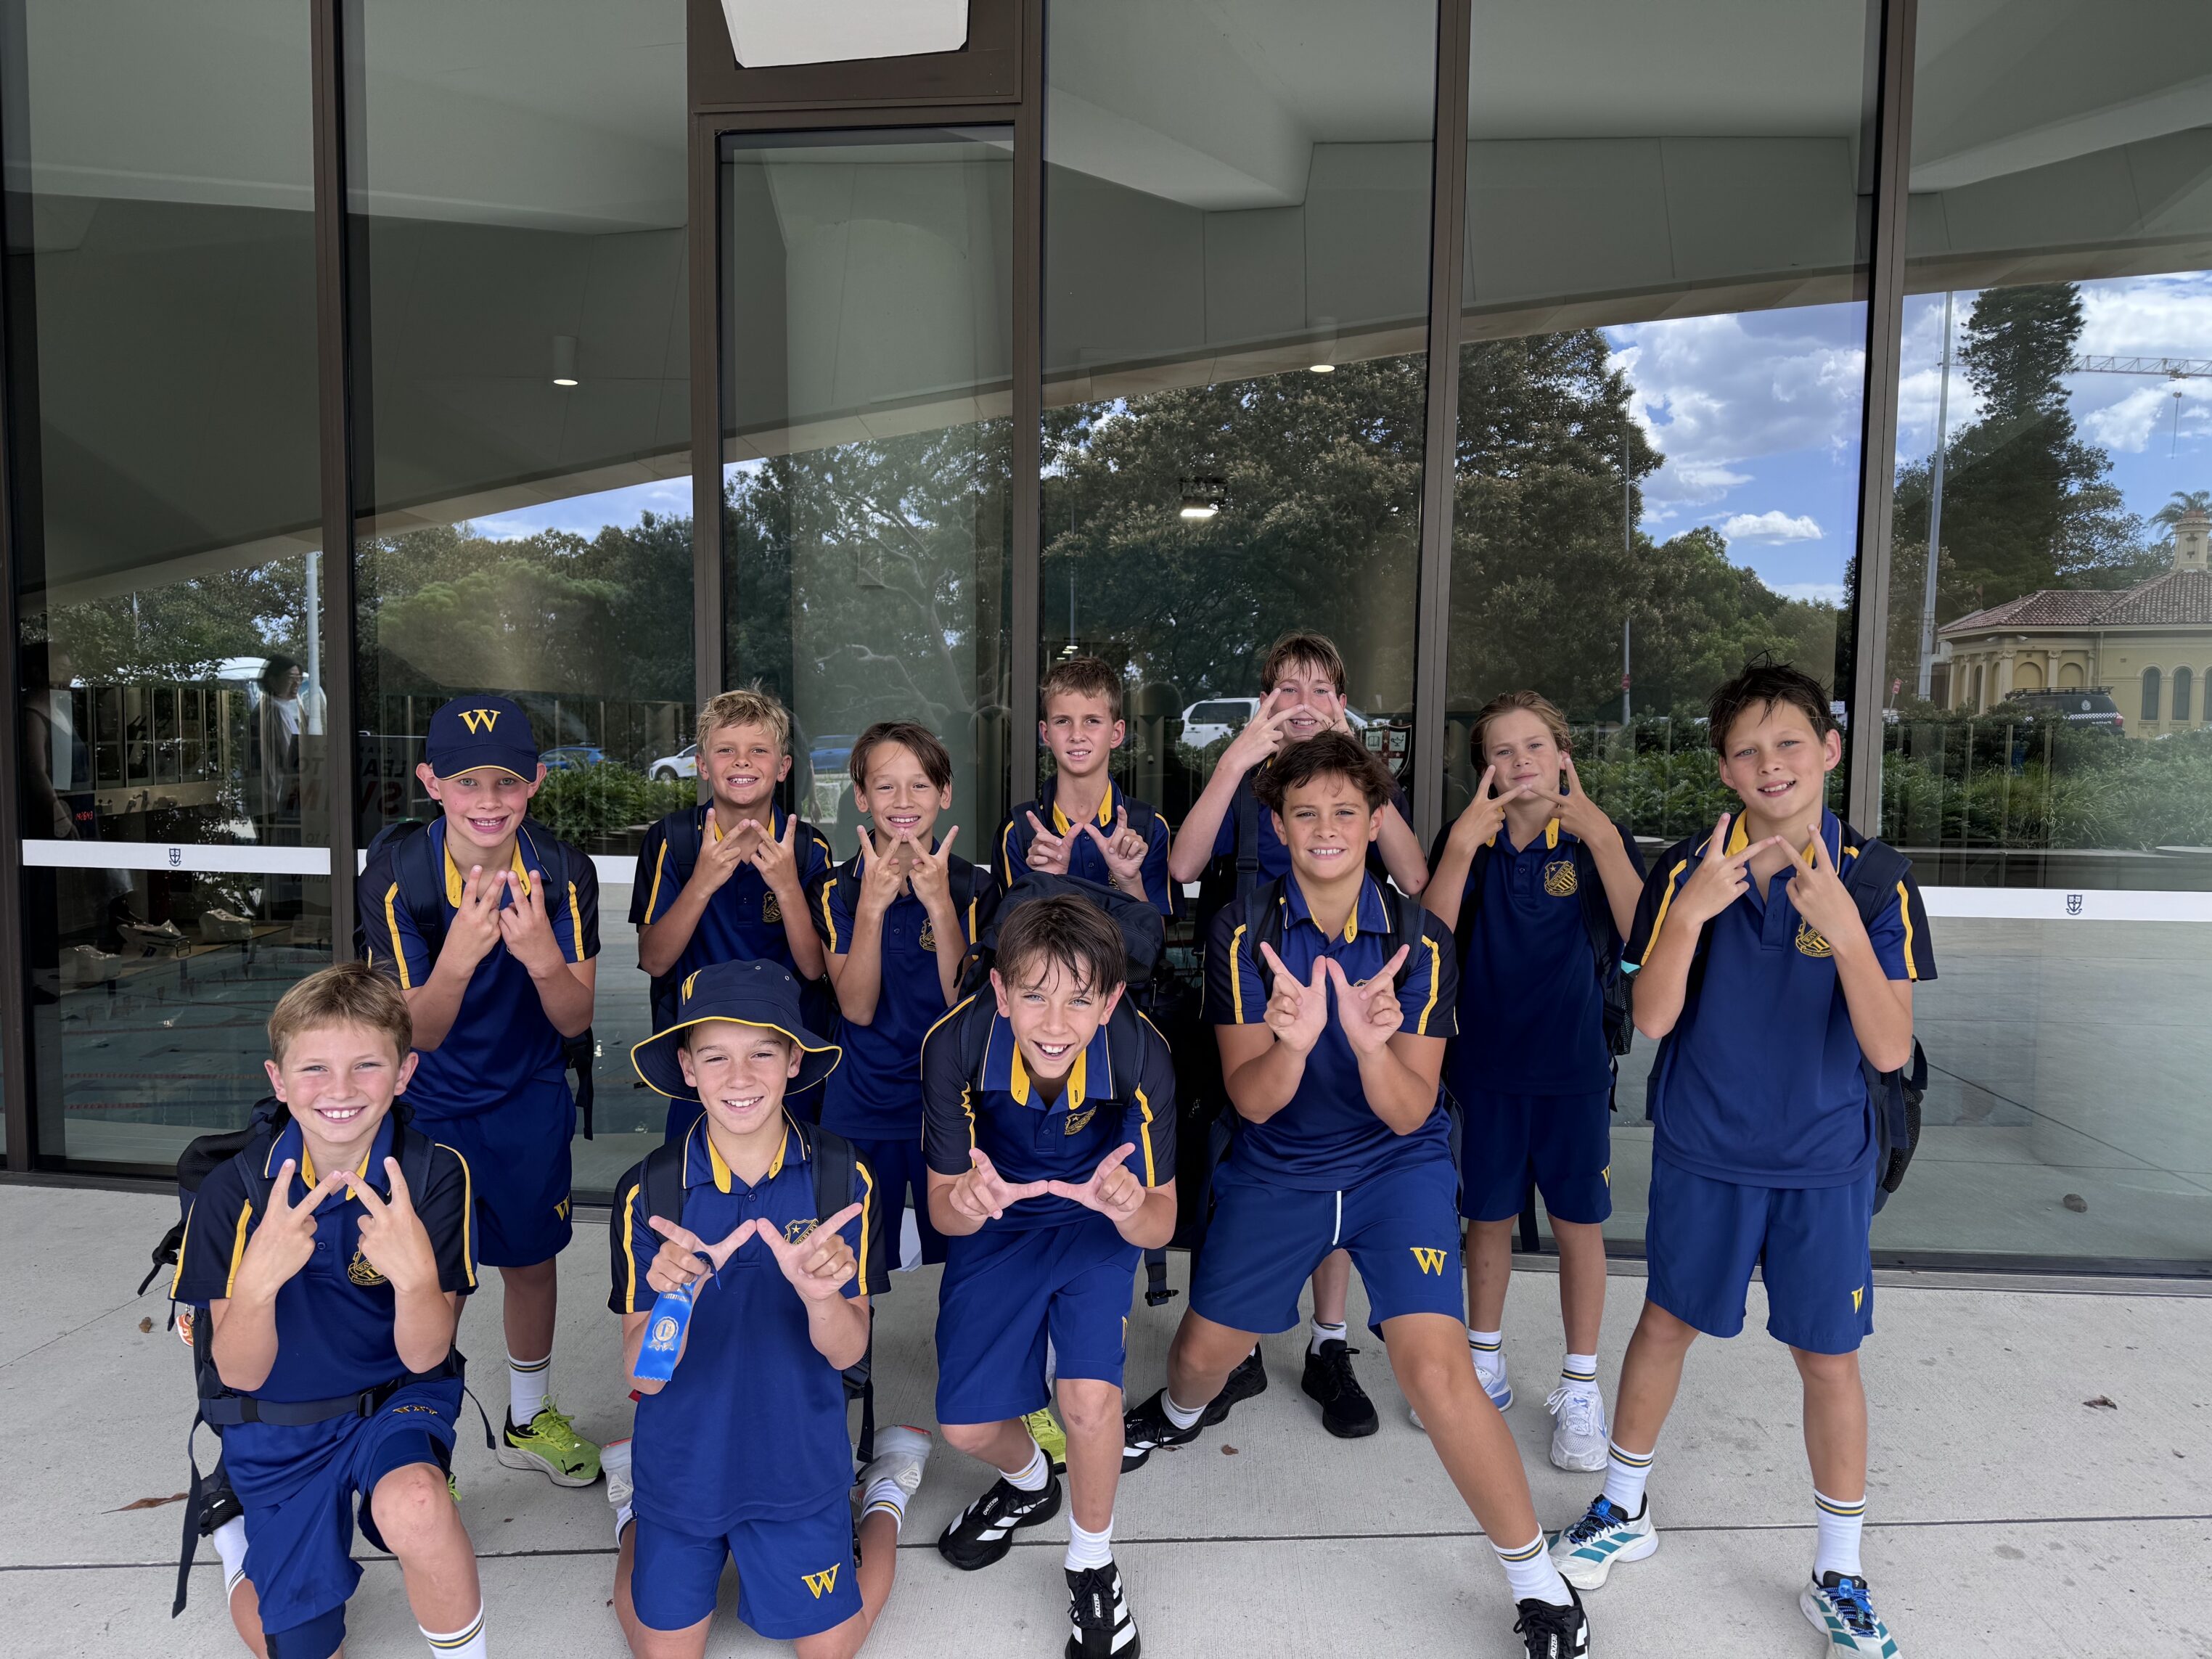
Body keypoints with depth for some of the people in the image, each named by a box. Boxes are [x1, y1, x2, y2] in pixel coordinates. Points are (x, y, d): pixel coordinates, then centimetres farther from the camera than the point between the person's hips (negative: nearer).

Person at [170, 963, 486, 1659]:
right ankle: (236, 1528, 40)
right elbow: (240, 1373, -14)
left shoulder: (433, 1175, -18)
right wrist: (258, 1280, -36)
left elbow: (424, 1354, -18)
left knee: (413, 1503, -35)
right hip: (279, 1429, 2)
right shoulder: (234, 1191, -15)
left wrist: (416, 1273, -40)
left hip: (397, 1403, -2)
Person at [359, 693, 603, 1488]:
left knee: (530, 1262, 18)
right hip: (425, 1105, -2)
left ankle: (529, 1420, 43)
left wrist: (543, 957, -35)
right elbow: (420, 1033, -22)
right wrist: (457, 958, -43)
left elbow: (576, 1021, -14)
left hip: (529, 1103, 2)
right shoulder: (395, 872, -20)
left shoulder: (565, 873, -15)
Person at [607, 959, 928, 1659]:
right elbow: (643, 1377, -16)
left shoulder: (842, 1179, -16)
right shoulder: (648, 1192, -16)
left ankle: (885, 1497, 34)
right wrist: (673, 1299, -39)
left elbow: (847, 1351, -14)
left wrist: (820, 1295, -38)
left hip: (798, 1465, 0)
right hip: (681, 1465, 1)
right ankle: (632, 1509, 39)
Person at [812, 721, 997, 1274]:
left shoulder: (973, 887, -5)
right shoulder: (839, 890, -4)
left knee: (953, 1257, 11)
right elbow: (857, 1008, -14)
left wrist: (940, 904, -25)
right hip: (861, 1110, 1)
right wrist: (872, 905, -25)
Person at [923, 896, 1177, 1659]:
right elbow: (943, 1209, -18)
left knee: (1090, 1399, -21)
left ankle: (1091, 1562, 11)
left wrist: (1130, 1208, -45)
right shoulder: (955, 1045, -31)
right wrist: (968, 1204, -43)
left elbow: (1159, 1225, -21)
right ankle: (1028, 1481, 40)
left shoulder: (1141, 1057, -33)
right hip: (995, 1225, 2)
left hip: (1095, 1224, -1)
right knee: (966, 1425, 1)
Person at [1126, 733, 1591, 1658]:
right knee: (1206, 1350, 14)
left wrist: (1371, 1043, -38)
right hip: (1275, 1169, 2)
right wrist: (1291, 1040, -40)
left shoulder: (1418, 942, -13)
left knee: (1433, 1365, -18)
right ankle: (1178, 1417, 53)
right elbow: (1252, 1100, -18)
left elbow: (1408, 1112, -17)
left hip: (1396, 1167, -1)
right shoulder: (1244, 935, -13)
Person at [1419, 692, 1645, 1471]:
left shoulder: (1600, 840, -4)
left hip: (1573, 1066, -1)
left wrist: (1602, 837, -27)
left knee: (1578, 1223, 8)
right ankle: (1485, 1367, 34)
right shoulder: (1468, 842, -1)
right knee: (1488, 1216, 15)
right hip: (1485, 1063, 2)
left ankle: (1579, 1388, 25)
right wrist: (1463, 844, -24)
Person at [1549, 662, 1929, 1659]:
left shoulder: (1874, 881, -10)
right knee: (1666, 1324, 15)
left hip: (1825, 1163, 0)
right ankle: (1623, 1511, 37)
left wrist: (1846, 931, -31)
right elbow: (1652, 1018, -15)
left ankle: (1838, 1576, 32)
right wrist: (1689, 914, -30)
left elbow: (1890, 1051, -16)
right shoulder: (1688, 869, -10)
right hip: (1703, 1154, 0)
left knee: (1829, 1358, 10)